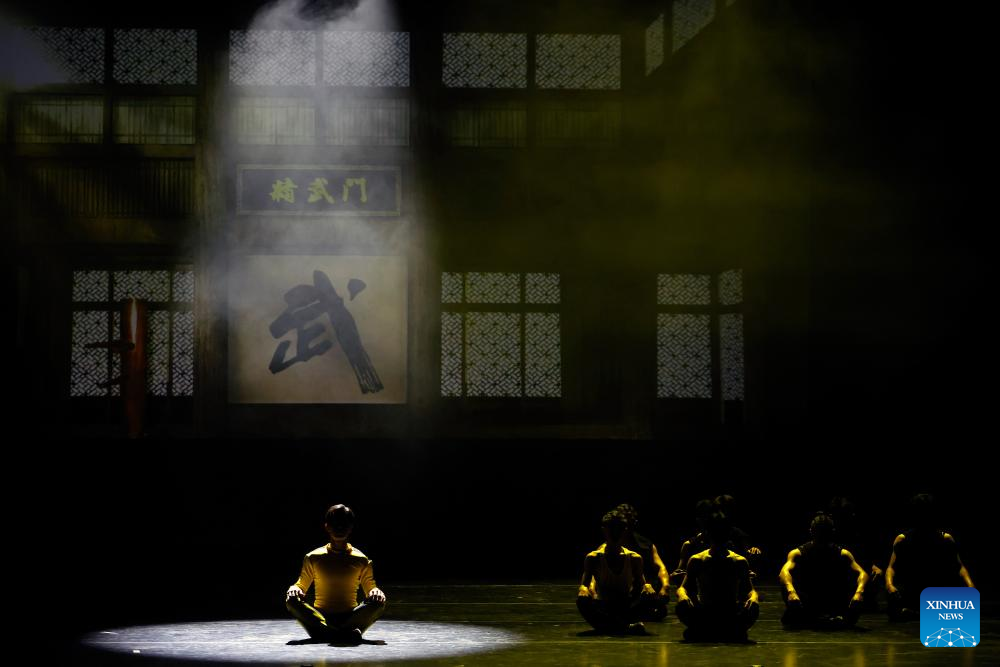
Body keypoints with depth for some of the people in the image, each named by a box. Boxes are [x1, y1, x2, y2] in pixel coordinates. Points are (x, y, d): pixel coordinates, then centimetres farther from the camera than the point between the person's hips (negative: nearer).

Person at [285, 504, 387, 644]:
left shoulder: (361, 560, 7)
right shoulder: (313, 558, 8)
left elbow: (370, 588, 8)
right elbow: (301, 585, 12)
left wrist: (375, 591, -17)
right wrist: (294, 589, -13)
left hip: (350, 617, 0)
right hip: (320, 617, 0)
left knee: (379, 602, -28)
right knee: (292, 600, -29)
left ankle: (324, 632, -43)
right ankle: (346, 633, -45)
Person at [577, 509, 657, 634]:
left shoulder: (634, 558, 4)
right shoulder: (593, 558, 0)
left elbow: (640, 584, 3)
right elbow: (584, 583, -6)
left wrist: (646, 587, -23)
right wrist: (584, 590, -32)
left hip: (626, 607, 1)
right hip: (602, 608, -1)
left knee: (649, 597, -29)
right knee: (583, 601, -35)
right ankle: (627, 626, -39)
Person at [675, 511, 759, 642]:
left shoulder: (740, 562, 5)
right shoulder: (697, 560, 4)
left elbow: (749, 589, 2)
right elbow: (683, 588, 2)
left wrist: (753, 598, -24)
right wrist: (683, 596, -25)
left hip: (732, 615, 1)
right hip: (704, 615, -1)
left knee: (753, 608, -32)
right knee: (683, 607, -33)